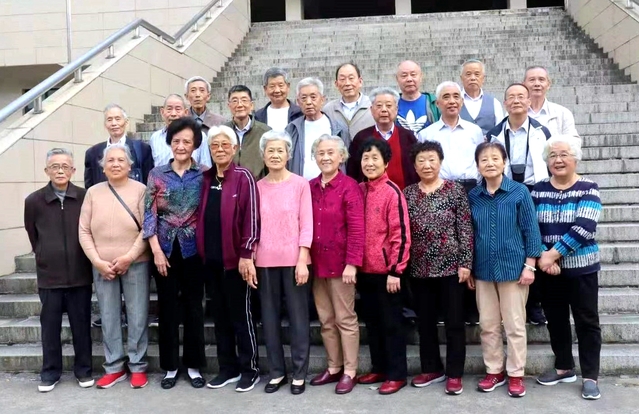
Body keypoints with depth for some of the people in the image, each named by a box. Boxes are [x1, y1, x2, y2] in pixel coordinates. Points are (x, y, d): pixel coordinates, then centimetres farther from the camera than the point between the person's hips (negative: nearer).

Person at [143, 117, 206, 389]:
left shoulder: (203, 175, 1)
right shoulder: (156, 175, 3)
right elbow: (149, 214, 0)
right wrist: (156, 250, -7)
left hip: (193, 248, -1)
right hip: (165, 248, 1)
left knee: (193, 306, 6)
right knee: (168, 307, 8)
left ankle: (194, 365, 20)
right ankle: (170, 366, 21)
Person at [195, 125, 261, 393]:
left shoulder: (243, 177, -6)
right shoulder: (205, 179, 10)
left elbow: (251, 217, -11)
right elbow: (201, 217, 11)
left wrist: (246, 254, -14)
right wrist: (201, 250, 5)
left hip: (235, 258, -5)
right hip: (210, 259, 6)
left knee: (240, 314, 3)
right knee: (220, 315, 13)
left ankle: (249, 369, 16)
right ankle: (227, 368, 24)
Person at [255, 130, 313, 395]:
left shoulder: (300, 184, -2)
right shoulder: (257, 187, 7)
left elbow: (306, 224, -5)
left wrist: (302, 260, -10)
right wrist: (250, 259, 3)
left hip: (294, 259, -3)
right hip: (265, 261, 3)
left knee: (298, 317, 4)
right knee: (270, 317, 9)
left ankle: (299, 374, 17)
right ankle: (276, 371, 23)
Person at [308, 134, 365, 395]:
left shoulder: (349, 187, -10)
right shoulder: (310, 187, 8)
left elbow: (356, 228, -14)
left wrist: (352, 263, -18)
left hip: (340, 263, -6)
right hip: (316, 263, 6)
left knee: (345, 319, 5)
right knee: (326, 319, 14)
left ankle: (349, 372, 17)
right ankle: (333, 367, 27)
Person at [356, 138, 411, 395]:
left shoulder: (392, 192, -11)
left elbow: (401, 234, -14)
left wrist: (395, 270, -15)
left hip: (386, 270, -6)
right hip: (364, 269, 6)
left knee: (391, 323, 5)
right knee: (371, 321, 16)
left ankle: (397, 374, 18)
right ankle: (379, 368, 30)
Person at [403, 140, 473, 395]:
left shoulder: (455, 190, -3)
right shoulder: (407, 194, 5)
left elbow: (465, 230, -5)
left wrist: (465, 263, -9)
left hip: (451, 267, -3)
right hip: (419, 270, 3)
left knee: (454, 322, 5)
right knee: (425, 322, 13)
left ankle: (454, 374, 17)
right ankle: (431, 369, 28)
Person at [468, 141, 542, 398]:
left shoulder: (519, 192, -5)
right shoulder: (473, 196, 3)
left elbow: (531, 230, -4)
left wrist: (529, 266, -8)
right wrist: (467, 266, 7)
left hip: (513, 267, -3)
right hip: (483, 270, 3)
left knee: (515, 326, 6)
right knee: (488, 325, 12)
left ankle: (516, 375, 20)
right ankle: (494, 371, 26)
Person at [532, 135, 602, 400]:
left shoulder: (588, 189, -6)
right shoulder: (538, 190, 4)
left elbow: (583, 229, -18)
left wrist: (552, 254, -20)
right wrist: (542, 257, -16)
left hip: (581, 268, -3)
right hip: (548, 269, 3)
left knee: (586, 320, 5)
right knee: (555, 319, 13)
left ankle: (590, 376, 16)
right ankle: (564, 368, 30)